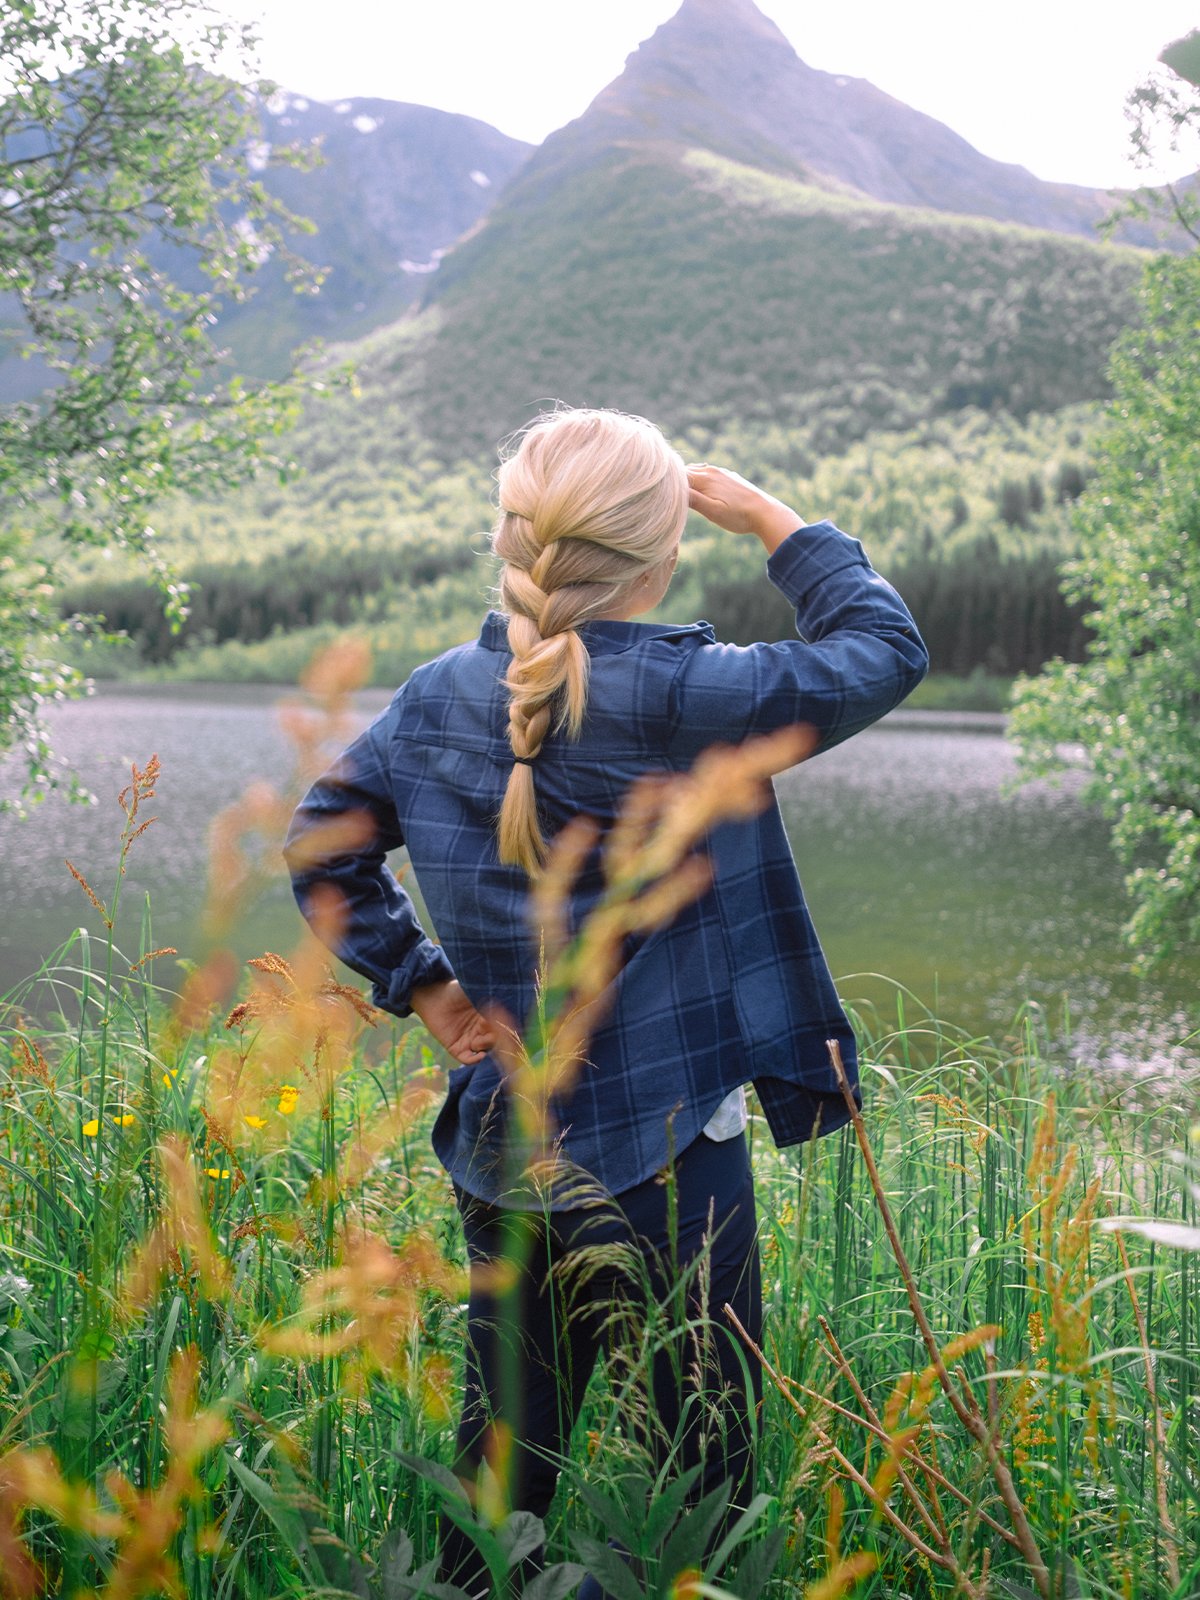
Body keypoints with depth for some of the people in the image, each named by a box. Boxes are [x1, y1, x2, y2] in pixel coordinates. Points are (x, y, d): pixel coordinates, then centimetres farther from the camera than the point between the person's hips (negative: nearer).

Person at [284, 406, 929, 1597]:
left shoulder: (438, 697, 0)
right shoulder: (672, 700, -19)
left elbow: (321, 844, 10)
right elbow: (883, 651, -9)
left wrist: (420, 985, 8)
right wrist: (767, 518, 1)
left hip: (496, 1153, 6)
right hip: (659, 1162, -6)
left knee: (503, 1452, 21)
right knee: (700, 1468, 11)